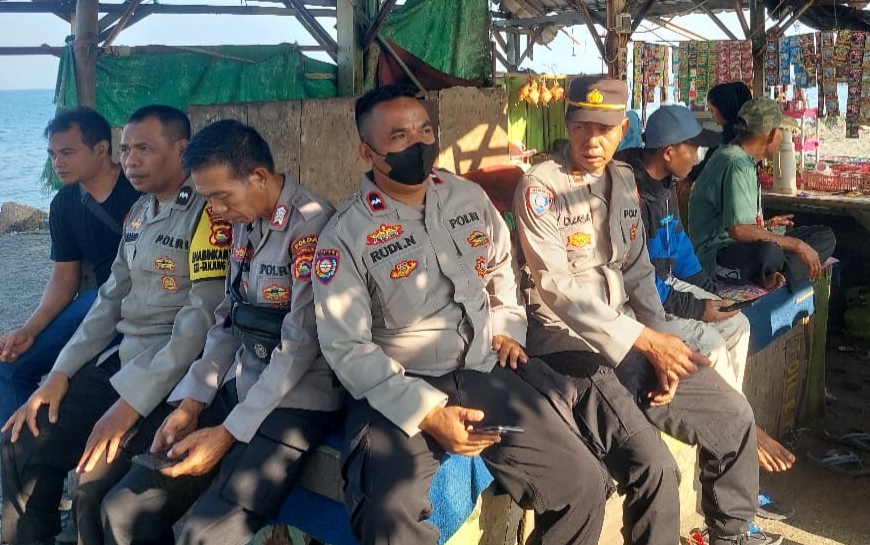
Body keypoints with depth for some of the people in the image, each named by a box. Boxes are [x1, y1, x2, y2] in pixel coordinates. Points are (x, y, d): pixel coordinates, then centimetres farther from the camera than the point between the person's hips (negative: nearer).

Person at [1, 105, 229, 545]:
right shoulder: (138, 212, 13)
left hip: (174, 372, -8)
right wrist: (60, 373, 6)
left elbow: (203, 320, -20)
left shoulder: (209, 213, -14)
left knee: (97, 483, -22)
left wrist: (133, 400, -21)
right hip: (120, 356, 8)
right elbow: (111, 299, 16)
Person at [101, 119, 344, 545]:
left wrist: (231, 431, -15)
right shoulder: (243, 223, 10)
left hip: (297, 399, -8)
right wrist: (191, 403, 2)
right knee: (123, 510, 1)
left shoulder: (311, 224, -16)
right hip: (238, 386, 8)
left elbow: (302, 343, -18)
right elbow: (227, 321, 13)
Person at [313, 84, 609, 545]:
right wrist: (426, 411, -20)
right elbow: (345, 346, -12)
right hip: (397, 390, -4)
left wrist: (508, 324, 12)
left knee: (583, 484, -9)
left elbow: (501, 265, 27)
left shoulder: (470, 197, 8)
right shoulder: (345, 234, -8)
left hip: (483, 372, 5)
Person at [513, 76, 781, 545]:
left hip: (628, 338, 8)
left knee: (734, 415, 8)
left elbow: (637, 272, 13)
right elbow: (557, 288, -18)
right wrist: (646, 339, -20)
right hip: (567, 344, -7)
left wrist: (662, 340, -2)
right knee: (654, 468, -22)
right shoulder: (540, 187, -12)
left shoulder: (623, 180, 11)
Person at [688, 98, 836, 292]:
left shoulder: (744, 160, 17)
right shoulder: (736, 165, -18)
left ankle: (772, 276, -19)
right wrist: (797, 245, -22)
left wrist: (765, 224, 43)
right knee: (768, 252, -44)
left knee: (825, 236, 2)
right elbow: (738, 229, -29)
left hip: (743, 247, 12)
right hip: (716, 255, -12)